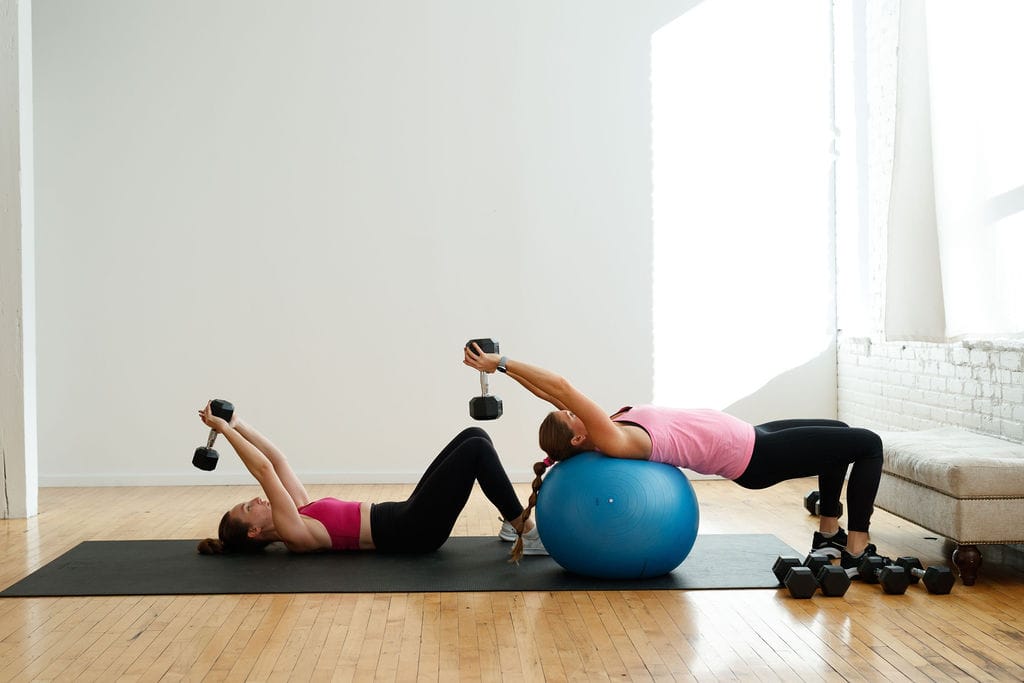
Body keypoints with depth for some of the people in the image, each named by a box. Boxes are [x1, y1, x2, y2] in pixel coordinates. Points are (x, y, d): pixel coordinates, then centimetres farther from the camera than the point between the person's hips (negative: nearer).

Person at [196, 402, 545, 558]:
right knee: (476, 449, -19)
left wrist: (236, 423, 10)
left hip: (408, 518, 10)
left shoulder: (301, 512, 14)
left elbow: (276, 459, 16)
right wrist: (226, 428, -11)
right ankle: (527, 534, -14)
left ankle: (513, 525, 8)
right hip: (412, 531, -10)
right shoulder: (293, 534, -10)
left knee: (473, 436, 1)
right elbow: (263, 469, -16)